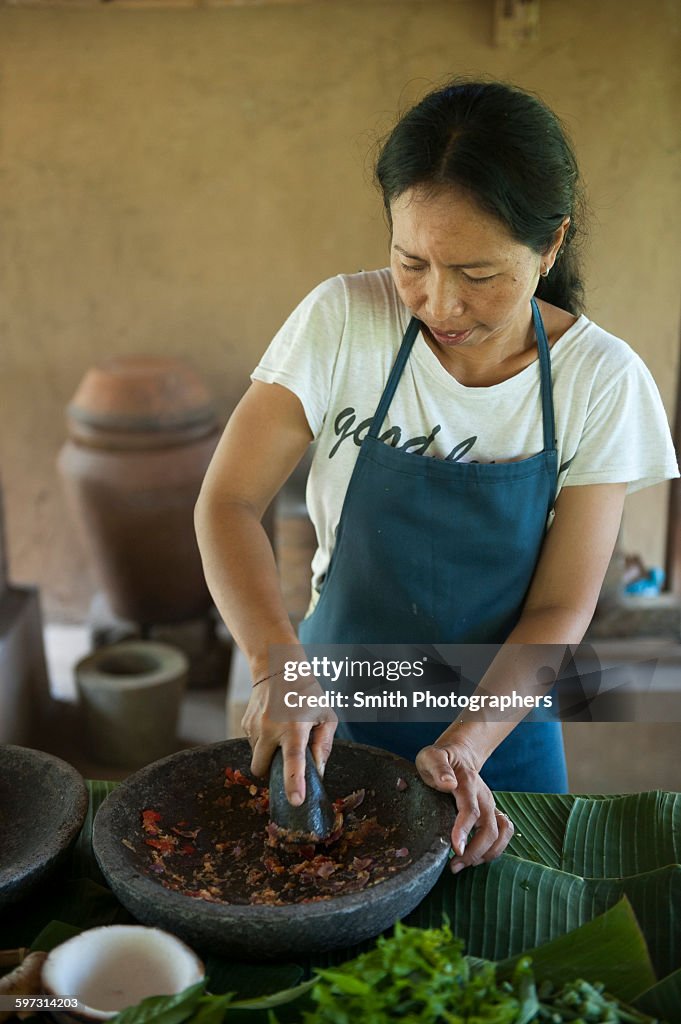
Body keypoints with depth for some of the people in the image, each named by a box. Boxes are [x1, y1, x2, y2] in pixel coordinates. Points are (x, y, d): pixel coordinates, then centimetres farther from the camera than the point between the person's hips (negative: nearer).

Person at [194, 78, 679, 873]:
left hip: (498, 735, 1)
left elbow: (561, 610, -13)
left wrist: (466, 746, -26)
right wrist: (279, 663, -33)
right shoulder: (343, 322, -16)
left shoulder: (602, 381, -14)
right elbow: (227, 502, -17)